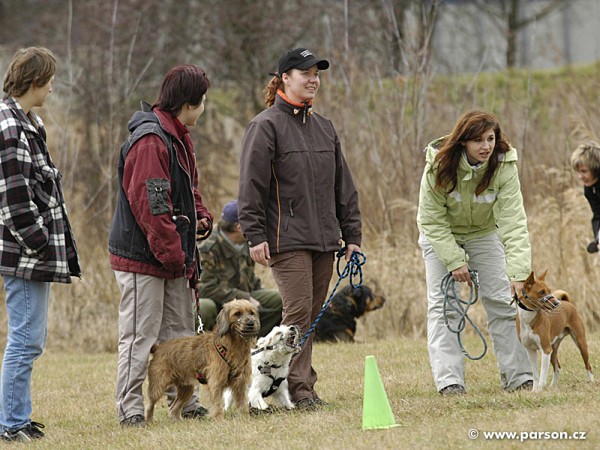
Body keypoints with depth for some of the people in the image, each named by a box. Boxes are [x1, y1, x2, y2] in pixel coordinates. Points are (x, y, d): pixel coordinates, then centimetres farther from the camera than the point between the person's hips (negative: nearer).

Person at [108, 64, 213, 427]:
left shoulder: (178, 137, 15)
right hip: (143, 259, -10)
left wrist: (202, 217, 6)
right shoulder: (150, 141, -18)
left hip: (173, 259, 10)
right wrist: (172, 254, -21)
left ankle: (186, 402, 21)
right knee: (139, 336, -4)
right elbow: (150, 204, -22)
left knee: (180, 335, 14)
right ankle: (130, 410, 1)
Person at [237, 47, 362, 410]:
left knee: (313, 313, 7)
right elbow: (251, 185, -8)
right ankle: (298, 387, -10)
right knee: (298, 311, -12)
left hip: (324, 238, 7)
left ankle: (304, 384, 12)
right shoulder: (266, 126, -3)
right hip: (287, 239, -7)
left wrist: (352, 235, 14)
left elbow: (344, 185, 19)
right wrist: (255, 235, -14)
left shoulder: (324, 127, 17)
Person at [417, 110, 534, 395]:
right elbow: (432, 221, -19)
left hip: (484, 234, 1)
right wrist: (455, 261, -26)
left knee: (502, 302, -3)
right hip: (441, 236, -1)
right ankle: (449, 380, -10)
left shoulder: (504, 166, -26)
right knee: (443, 305, -9)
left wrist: (518, 271, -40)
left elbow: (513, 221, -31)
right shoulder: (439, 167, -28)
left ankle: (517, 376, 4)